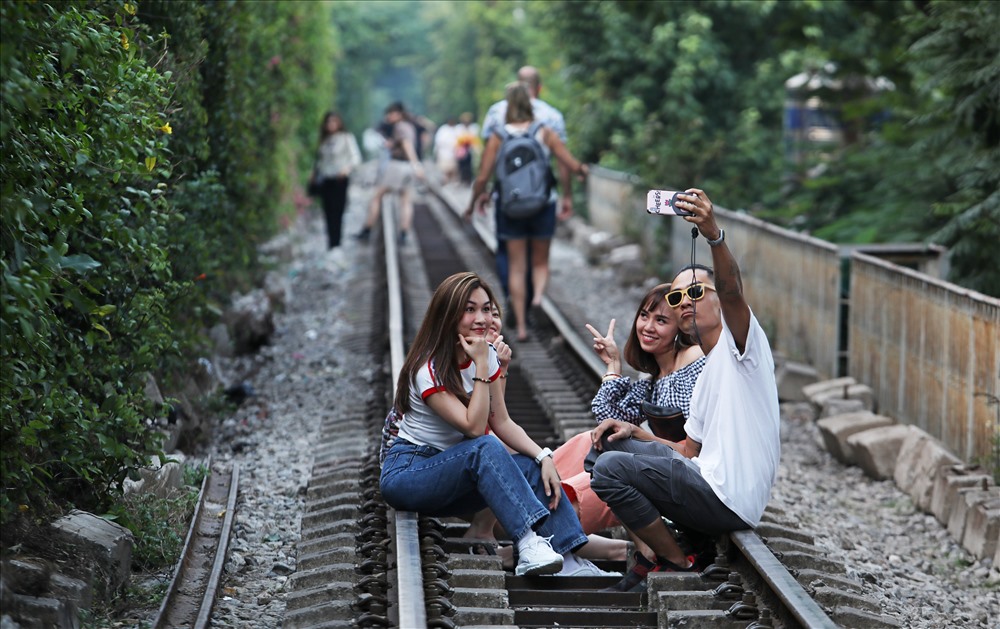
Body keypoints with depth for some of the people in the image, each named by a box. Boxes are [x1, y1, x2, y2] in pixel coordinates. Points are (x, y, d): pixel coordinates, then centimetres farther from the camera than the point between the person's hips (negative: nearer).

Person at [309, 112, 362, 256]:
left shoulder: (346, 138, 2)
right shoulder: (324, 141, 16)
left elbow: (356, 157, -3)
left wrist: (347, 168, -21)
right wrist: (314, 174, 12)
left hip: (340, 180, -5)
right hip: (325, 180, 5)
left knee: (337, 211, -10)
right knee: (328, 212, 1)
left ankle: (335, 244, -10)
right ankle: (331, 242, 7)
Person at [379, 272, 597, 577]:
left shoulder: (487, 355, 3)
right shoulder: (428, 369, -18)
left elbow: (502, 422, 2)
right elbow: (474, 428, -25)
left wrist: (544, 456, -13)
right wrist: (481, 365, -26)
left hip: (453, 476, 7)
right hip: (406, 472, -7)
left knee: (534, 467, -18)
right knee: (485, 448, -34)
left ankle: (569, 563, -29)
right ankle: (528, 546, -45)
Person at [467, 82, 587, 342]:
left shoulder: (498, 137, -5)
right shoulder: (546, 133, -4)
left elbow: (483, 176, -6)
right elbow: (572, 165, -4)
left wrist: (474, 202, 12)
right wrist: (583, 170, 20)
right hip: (543, 206, 0)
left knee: (516, 267, 9)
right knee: (540, 261, 18)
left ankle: (521, 325, 8)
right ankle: (538, 294, -13)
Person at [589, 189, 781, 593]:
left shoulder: (739, 341, -3)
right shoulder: (706, 376, 25)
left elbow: (731, 290, -26)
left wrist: (713, 234, -44)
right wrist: (635, 432, 11)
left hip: (729, 499, -10)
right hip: (709, 489, 10)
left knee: (609, 468, -15)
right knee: (615, 442, 19)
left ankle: (676, 565, -2)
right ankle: (657, 553, 11)